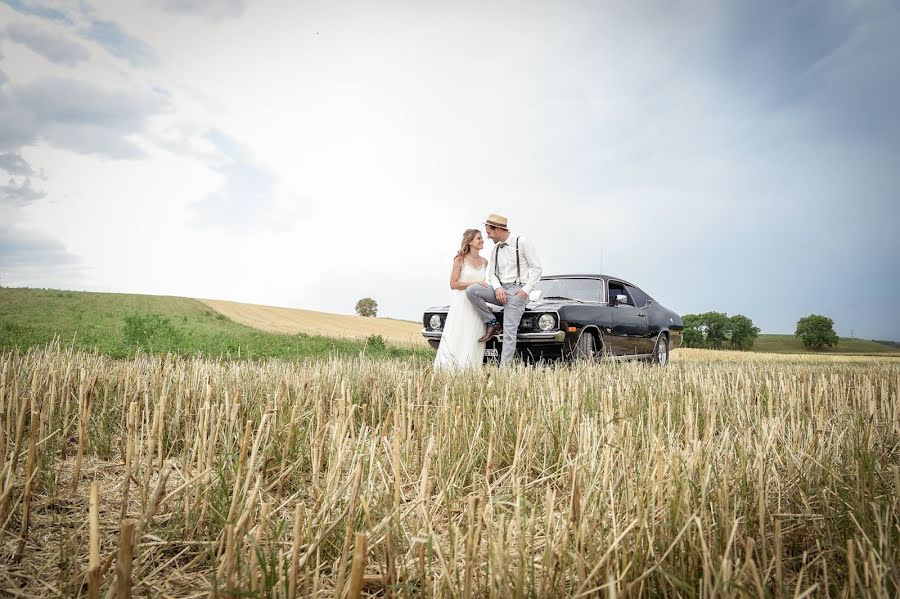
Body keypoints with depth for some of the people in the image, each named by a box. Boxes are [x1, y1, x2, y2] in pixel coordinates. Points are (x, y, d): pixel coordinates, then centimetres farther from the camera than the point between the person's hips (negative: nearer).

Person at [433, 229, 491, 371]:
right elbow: (453, 284, -8)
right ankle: (448, 369, -2)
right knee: (457, 339, -6)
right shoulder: (460, 260, -4)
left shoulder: (484, 262, 11)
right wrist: (474, 283, -13)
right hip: (461, 303, -5)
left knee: (473, 342, 2)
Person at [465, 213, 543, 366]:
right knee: (472, 291, -17)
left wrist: (526, 290, -13)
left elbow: (537, 267, -4)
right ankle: (492, 323, -6)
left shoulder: (521, 242, -3)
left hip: (517, 291, -6)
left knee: (509, 331, -15)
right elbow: (491, 273, 13)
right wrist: (497, 288, -9)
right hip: (500, 290, 6)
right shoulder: (495, 249, 15)